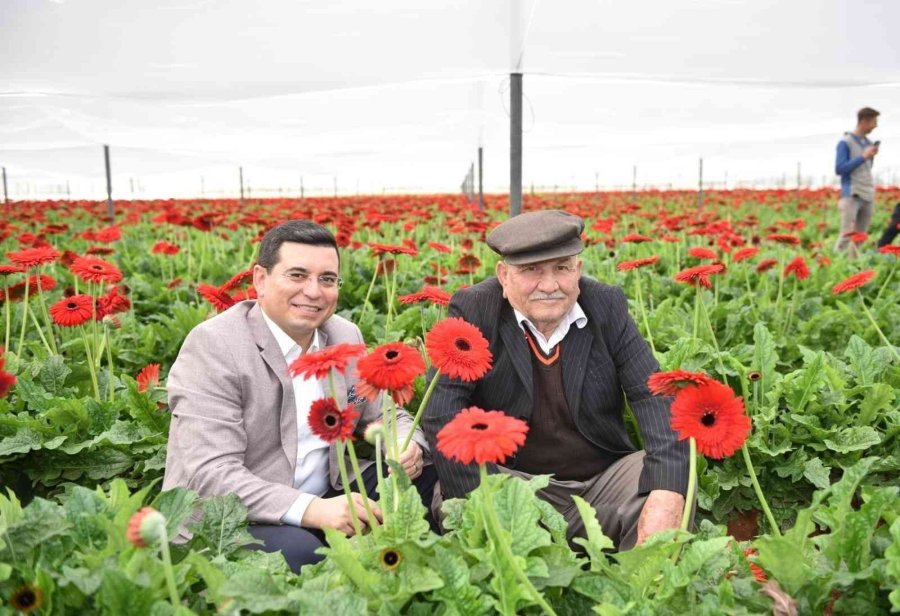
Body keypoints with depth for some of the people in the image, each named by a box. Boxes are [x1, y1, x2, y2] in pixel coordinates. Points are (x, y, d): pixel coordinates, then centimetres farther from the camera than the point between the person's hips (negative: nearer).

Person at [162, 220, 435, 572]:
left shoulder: (346, 336, 4)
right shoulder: (213, 345, -16)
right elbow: (211, 474, -23)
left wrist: (409, 446, -12)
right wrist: (308, 510, -36)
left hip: (326, 496, 7)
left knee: (424, 475, -8)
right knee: (297, 551, -35)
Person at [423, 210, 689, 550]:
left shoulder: (608, 305, -1)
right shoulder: (473, 310, -9)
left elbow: (654, 395, -9)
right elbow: (442, 411, -19)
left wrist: (667, 492, -26)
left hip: (606, 479, 3)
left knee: (673, 483, -22)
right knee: (453, 498, -30)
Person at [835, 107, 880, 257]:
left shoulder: (869, 143, 14)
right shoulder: (845, 143, -4)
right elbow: (839, 169, -11)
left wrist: (872, 157, 5)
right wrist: (863, 157, -13)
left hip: (868, 196, 7)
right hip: (851, 195, -7)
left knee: (861, 236, 6)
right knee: (847, 235, -14)